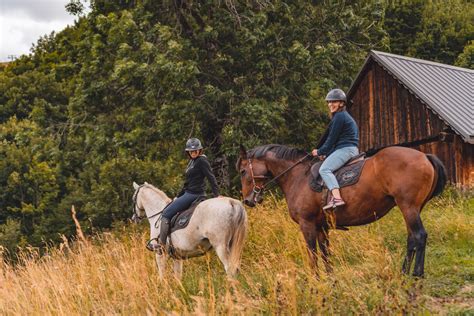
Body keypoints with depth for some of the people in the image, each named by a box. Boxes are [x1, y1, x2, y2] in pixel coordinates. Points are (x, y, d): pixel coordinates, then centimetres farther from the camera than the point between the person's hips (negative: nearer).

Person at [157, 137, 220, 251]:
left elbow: (211, 177, -19)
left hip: (194, 194, -11)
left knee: (166, 214, -12)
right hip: (189, 193, 11)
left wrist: (217, 194, -26)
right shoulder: (192, 161, 17)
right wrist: (178, 197, 24)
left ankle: (161, 244, -13)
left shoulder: (202, 161, -12)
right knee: (168, 209, 19)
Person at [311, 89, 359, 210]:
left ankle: (337, 198, -41)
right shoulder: (343, 115, 24)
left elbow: (332, 138, -11)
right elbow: (331, 137, 25)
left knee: (324, 169, -24)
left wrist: (320, 152, 0)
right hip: (350, 149, 11)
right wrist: (323, 152, 19)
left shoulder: (339, 116, -9)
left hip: (346, 149, -11)